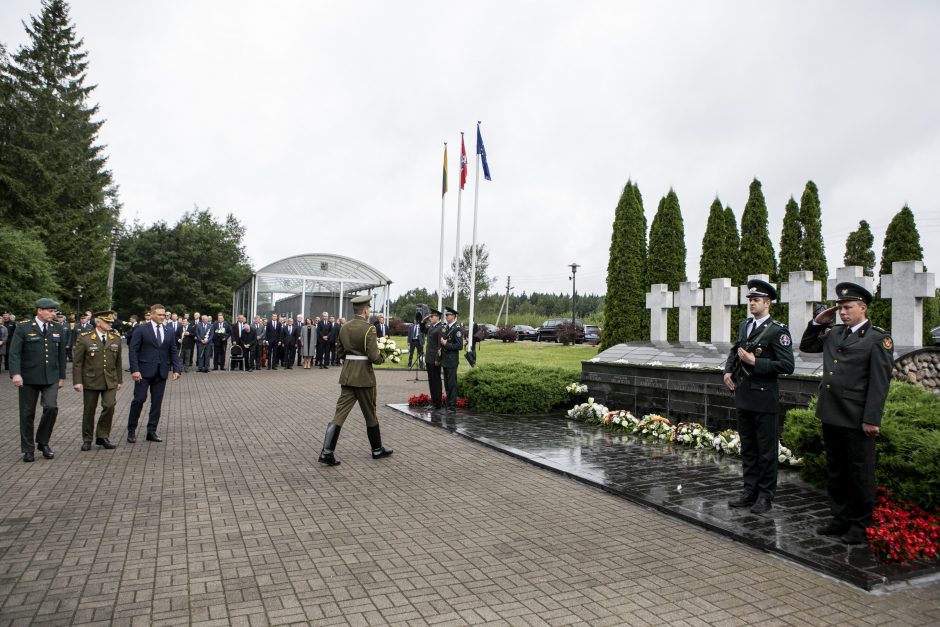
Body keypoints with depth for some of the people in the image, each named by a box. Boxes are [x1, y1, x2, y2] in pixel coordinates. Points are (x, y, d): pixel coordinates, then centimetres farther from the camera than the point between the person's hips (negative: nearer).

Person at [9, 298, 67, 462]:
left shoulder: (58, 330, 8)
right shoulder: (23, 328, -2)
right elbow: (14, 353, -8)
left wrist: (62, 376, 11)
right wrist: (15, 373, -21)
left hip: (51, 378, 2)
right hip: (28, 378, -2)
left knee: (51, 407, -12)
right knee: (27, 413, 6)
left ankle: (43, 442, 9)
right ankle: (28, 449, 19)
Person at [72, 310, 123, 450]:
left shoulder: (116, 338, 5)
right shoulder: (84, 338, -6)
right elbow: (77, 362, -5)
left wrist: (119, 380, 11)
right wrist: (77, 381, -10)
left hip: (110, 381, 2)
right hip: (90, 381, -2)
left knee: (109, 406, -9)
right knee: (89, 411, 7)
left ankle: (102, 436, 9)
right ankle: (87, 440, 23)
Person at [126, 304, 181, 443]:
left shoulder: (168, 332, 11)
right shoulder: (141, 329, -1)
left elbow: (173, 352, 12)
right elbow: (133, 350, -5)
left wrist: (176, 369, 0)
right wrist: (134, 369, -13)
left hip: (161, 373, 4)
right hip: (144, 371, -4)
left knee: (157, 403, 6)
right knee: (139, 400, -4)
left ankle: (152, 432, 14)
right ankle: (131, 430, 11)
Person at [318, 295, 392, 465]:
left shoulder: (345, 327, 7)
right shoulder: (368, 328, -14)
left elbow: (339, 351, 14)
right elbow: (374, 356, -18)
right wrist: (382, 358, 2)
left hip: (347, 376, 6)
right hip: (364, 377, -5)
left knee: (340, 412, 3)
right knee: (370, 414, 10)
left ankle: (327, 452, -6)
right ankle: (377, 449, 25)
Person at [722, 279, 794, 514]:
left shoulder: (778, 330, -10)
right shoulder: (744, 326, 12)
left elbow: (787, 365, -15)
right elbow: (734, 351, 25)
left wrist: (755, 362, -18)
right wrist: (728, 370, 8)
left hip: (764, 398, -7)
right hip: (743, 397, 7)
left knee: (767, 451, 4)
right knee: (748, 449, 15)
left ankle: (765, 497, 15)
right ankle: (750, 492, 26)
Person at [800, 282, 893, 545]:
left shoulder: (878, 339, -8)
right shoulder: (834, 334, 11)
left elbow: (879, 383, -12)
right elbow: (806, 346, 26)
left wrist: (871, 420, -16)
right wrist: (817, 323, 10)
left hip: (856, 419, -7)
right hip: (830, 415, 7)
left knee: (860, 474, 6)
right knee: (835, 471, 16)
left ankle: (861, 526, 19)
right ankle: (840, 519, 29)